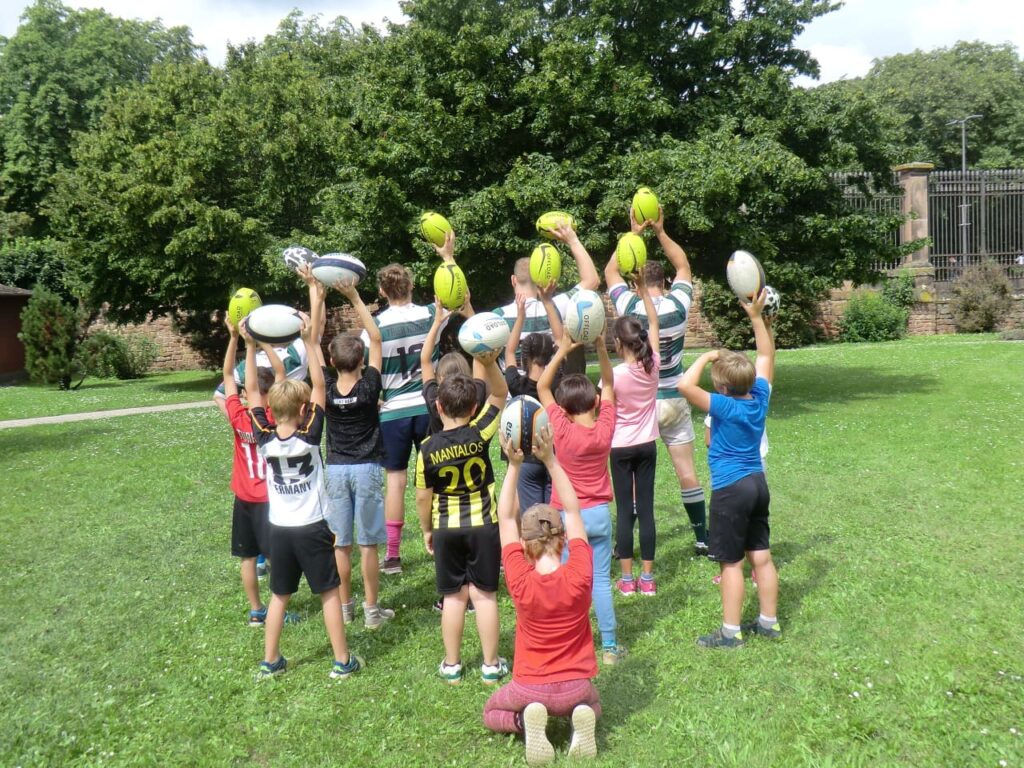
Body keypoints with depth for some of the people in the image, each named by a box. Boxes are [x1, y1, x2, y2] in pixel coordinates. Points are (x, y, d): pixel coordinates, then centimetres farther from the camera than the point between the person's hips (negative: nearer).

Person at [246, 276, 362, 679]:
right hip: (313, 528, -3)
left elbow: (252, 391, 0)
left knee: (279, 595, 17)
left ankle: (270, 661, 24)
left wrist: (250, 346, -2)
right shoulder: (309, 436, -15)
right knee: (329, 593, 7)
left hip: (279, 529, 3)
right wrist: (310, 341, -17)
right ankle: (343, 660, 12)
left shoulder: (264, 438, -7)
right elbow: (319, 385, -15)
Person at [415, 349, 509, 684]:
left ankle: (452, 665, 22)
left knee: (454, 596, 11)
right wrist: (490, 363, -15)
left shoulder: (428, 448, -11)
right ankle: (491, 665, 17)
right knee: (484, 595, 8)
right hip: (483, 526, 0)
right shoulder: (479, 434, -13)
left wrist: (427, 529, 12)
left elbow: (423, 497, -3)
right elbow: (500, 395, -2)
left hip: (446, 529, 0)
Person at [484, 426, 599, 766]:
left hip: (529, 690, -1)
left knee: (491, 713, 31)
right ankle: (582, 720, 1)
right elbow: (572, 511, -11)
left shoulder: (520, 581, -21)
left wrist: (514, 465, -15)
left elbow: (505, 519, -12)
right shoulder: (580, 576, -20)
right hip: (575, 689, 1)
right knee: (592, 704, 38)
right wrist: (550, 459, -14)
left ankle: (526, 721, -3)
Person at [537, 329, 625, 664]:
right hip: (599, 514, 3)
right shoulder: (605, 428, -9)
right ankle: (610, 646, 17)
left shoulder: (562, 429, -17)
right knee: (601, 581, 10)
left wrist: (562, 351, -11)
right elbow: (609, 383, 1)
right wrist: (600, 346, -8)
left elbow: (541, 387, -9)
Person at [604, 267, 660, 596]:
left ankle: (627, 579, 9)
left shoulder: (615, 375, -18)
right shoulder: (653, 365, -7)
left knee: (625, 511, 4)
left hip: (622, 448, -3)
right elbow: (654, 323, 4)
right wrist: (642, 288, 3)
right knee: (646, 509, 7)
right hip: (647, 445, 3)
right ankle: (647, 578, 13)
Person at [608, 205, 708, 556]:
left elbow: (611, 271, 6)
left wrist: (633, 233, 6)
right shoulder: (678, 306, -8)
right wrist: (660, 231, 7)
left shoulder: (629, 308, -11)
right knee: (686, 470, 7)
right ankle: (702, 537, 16)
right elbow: (683, 266, 10)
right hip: (673, 401, 1)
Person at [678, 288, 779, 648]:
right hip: (758, 484, 7)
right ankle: (769, 622, 26)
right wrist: (756, 316, 7)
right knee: (761, 556, 15)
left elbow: (685, 385, -33)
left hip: (731, 490, -7)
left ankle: (730, 632, 11)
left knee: (731, 563, 2)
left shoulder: (724, 407, -21)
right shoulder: (760, 397, -2)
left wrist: (705, 357, -19)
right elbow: (766, 356, 11)